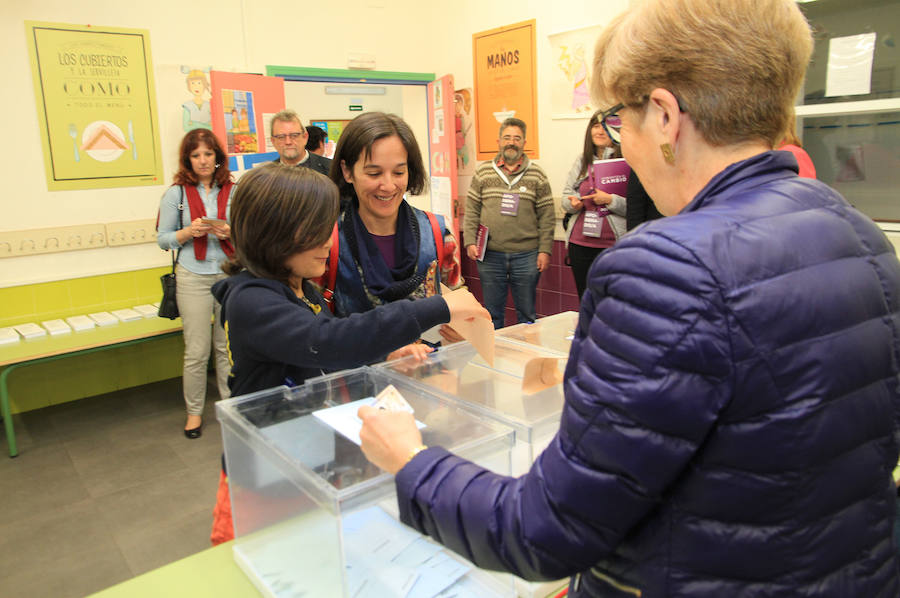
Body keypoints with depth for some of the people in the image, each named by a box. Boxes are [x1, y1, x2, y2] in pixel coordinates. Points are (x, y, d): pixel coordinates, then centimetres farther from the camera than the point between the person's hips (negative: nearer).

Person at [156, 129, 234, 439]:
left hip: (230, 274, 1)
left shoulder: (233, 191, 5)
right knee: (197, 351, 3)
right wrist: (189, 232, -14)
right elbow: (163, 238, 4)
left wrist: (231, 233, -12)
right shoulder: (176, 194, 3)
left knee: (228, 346, 8)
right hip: (193, 277, -1)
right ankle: (194, 411, 20)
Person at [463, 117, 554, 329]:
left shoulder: (537, 175, 5)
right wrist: (470, 242, -3)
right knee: (492, 313, 10)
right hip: (489, 256, 1)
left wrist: (544, 250, -2)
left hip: (526, 256, 0)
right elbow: (471, 210, 7)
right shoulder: (483, 172, 7)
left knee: (527, 313, 9)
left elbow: (547, 216, 4)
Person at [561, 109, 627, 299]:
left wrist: (611, 200, -22)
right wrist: (573, 203, -4)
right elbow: (566, 194, 17)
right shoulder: (582, 160, 11)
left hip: (614, 244, -5)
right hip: (580, 242, 5)